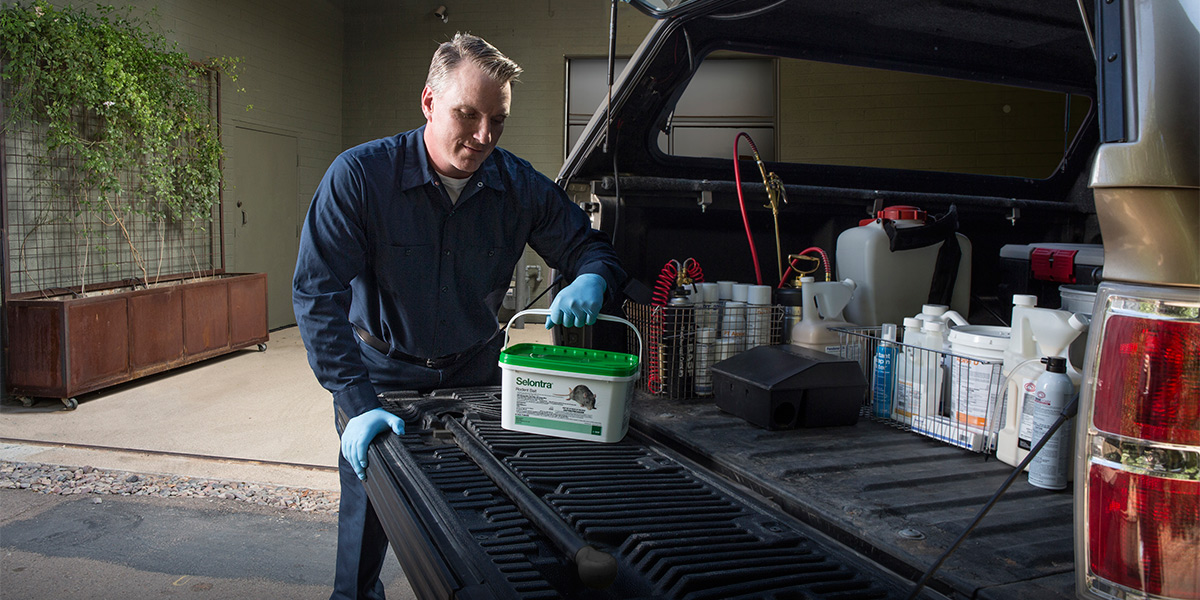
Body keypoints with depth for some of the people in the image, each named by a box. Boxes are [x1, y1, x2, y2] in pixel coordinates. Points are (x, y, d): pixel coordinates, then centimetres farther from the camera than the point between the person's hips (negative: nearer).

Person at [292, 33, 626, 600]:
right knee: (368, 504, 4)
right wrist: (357, 403, -32)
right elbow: (317, 293, -24)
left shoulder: (520, 185, -13)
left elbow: (588, 246, -1)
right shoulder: (359, 175, -22)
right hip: (384, 372, -2)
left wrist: (590, 281, -28)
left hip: (475, 370, 2)